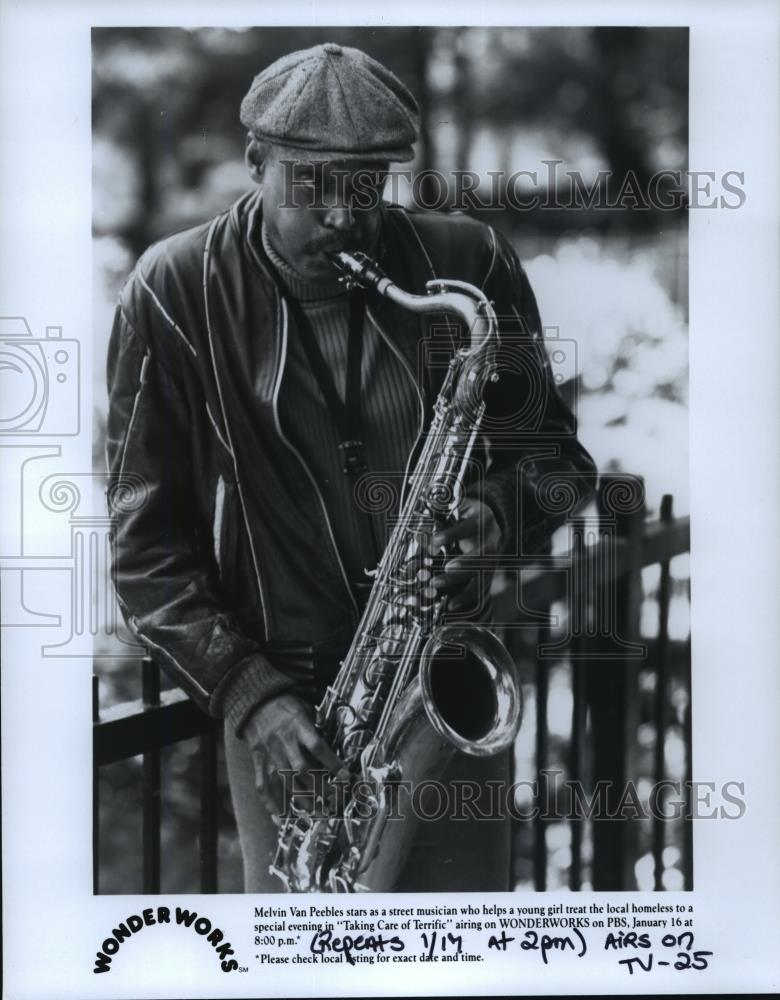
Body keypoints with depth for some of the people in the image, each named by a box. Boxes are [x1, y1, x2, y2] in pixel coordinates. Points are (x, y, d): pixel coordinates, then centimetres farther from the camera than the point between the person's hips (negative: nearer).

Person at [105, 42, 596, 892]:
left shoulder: (466, 264, -2)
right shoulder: (177, 293, -6)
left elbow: (554, 454, 8)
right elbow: (146, 537, -4)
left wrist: (497, 516, -15)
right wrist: (248, 691, -15)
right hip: (283, 701, -1)